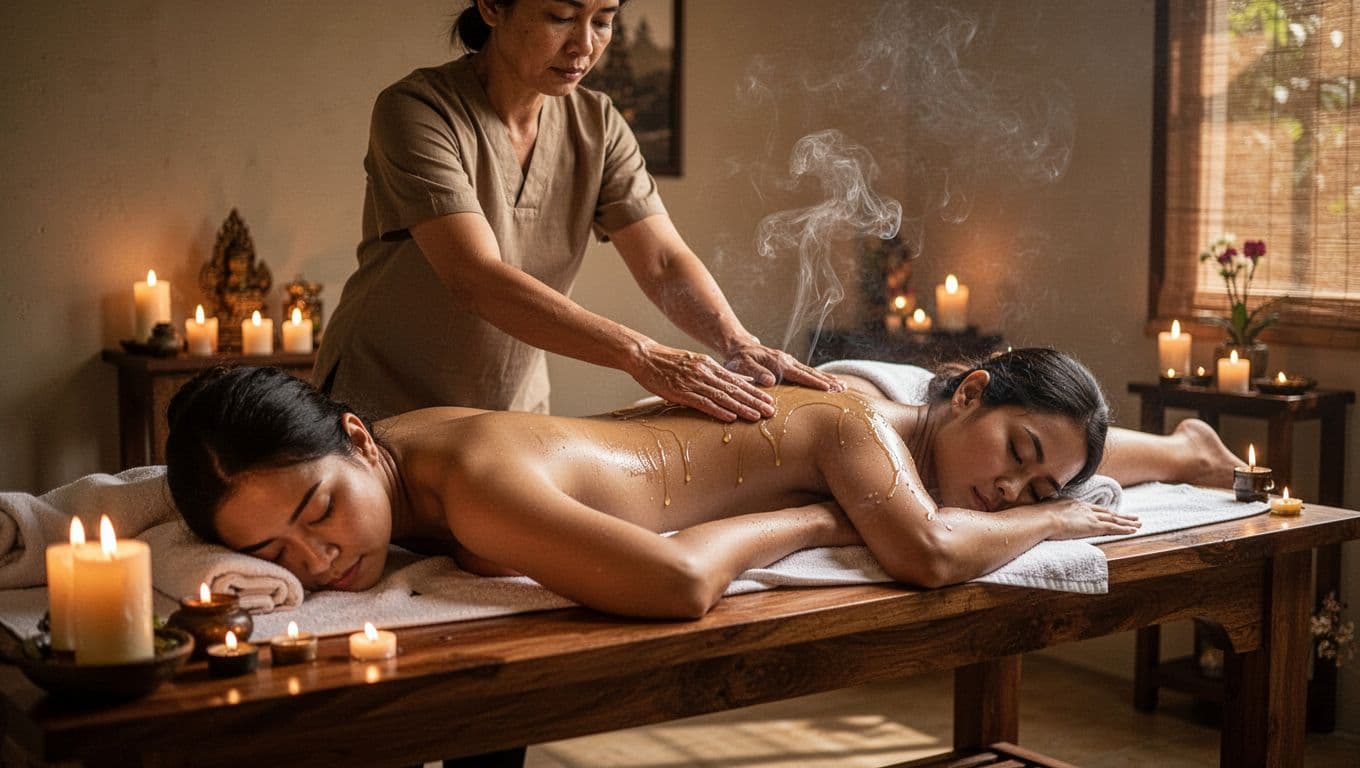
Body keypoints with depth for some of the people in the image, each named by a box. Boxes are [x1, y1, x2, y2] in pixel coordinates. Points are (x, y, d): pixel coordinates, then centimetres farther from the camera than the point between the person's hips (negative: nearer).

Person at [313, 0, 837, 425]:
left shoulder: (596, 125, -1)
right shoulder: (416, 110, -20)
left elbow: (665, 261, -8)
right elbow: (476, 280, -30)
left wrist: (739, 345, -29)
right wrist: (639, 355, -39)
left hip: (516, 411, 5)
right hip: (385, 407, -4)